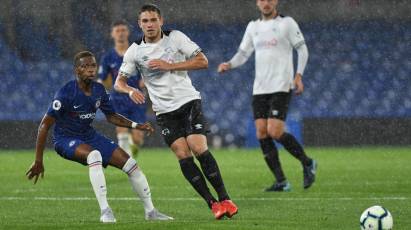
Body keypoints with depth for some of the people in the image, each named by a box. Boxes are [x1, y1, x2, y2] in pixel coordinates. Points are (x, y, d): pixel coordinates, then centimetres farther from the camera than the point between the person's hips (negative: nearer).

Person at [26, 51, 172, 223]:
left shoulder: (99, 90, -3)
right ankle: (105, 211, -33)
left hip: (89, 136, 7)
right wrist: (38, 161, -21)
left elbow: (111, 116, 14)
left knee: (130, 164, -1)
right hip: (65, 139, -7)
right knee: (95, 155, -37)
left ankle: (150, 211, 15)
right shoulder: (66, 93, -23)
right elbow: (45, 125, -21)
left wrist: (136, 125, -1)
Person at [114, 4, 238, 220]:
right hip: (164, 111, 2)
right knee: (183, 155, -11)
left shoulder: (175, 38, -3)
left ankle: (224, 199, -9)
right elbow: (119, 82, 4)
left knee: (199, 148, -16)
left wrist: (169, 66, -15)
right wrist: (131, 91, -20)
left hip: (188, 101, -2)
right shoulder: (135, 50, 2)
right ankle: (212, 204, -7)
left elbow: (202, 61, -6)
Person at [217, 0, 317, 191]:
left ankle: (307, 163, 5)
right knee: (261, 133, -4)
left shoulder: (287, 23, 0)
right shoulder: (253, 26, 14)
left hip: (281, 87, -6)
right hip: (259, 89, 6)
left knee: (275, 132, -17)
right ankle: (281, 181, 1)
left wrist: (298, 75, -11)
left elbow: (302, 49, 1)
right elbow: (243, 54, 15)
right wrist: (229, 65, -6)